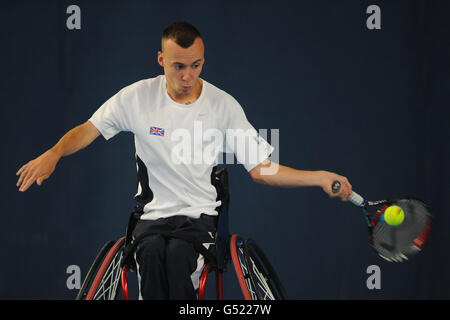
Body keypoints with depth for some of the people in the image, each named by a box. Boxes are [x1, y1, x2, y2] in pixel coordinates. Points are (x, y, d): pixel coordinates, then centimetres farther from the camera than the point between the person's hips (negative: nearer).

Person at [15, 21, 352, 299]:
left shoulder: (224, 105, -1)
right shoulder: (138, 96, 0)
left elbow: (260, 168, 0)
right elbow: (88, 130, 4)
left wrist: (320, 178, -11)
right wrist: (53, 154, -17)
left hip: (200, 215, -1)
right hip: (153, 213, 1)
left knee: (179, 252, -33)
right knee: (151, 251, -33)